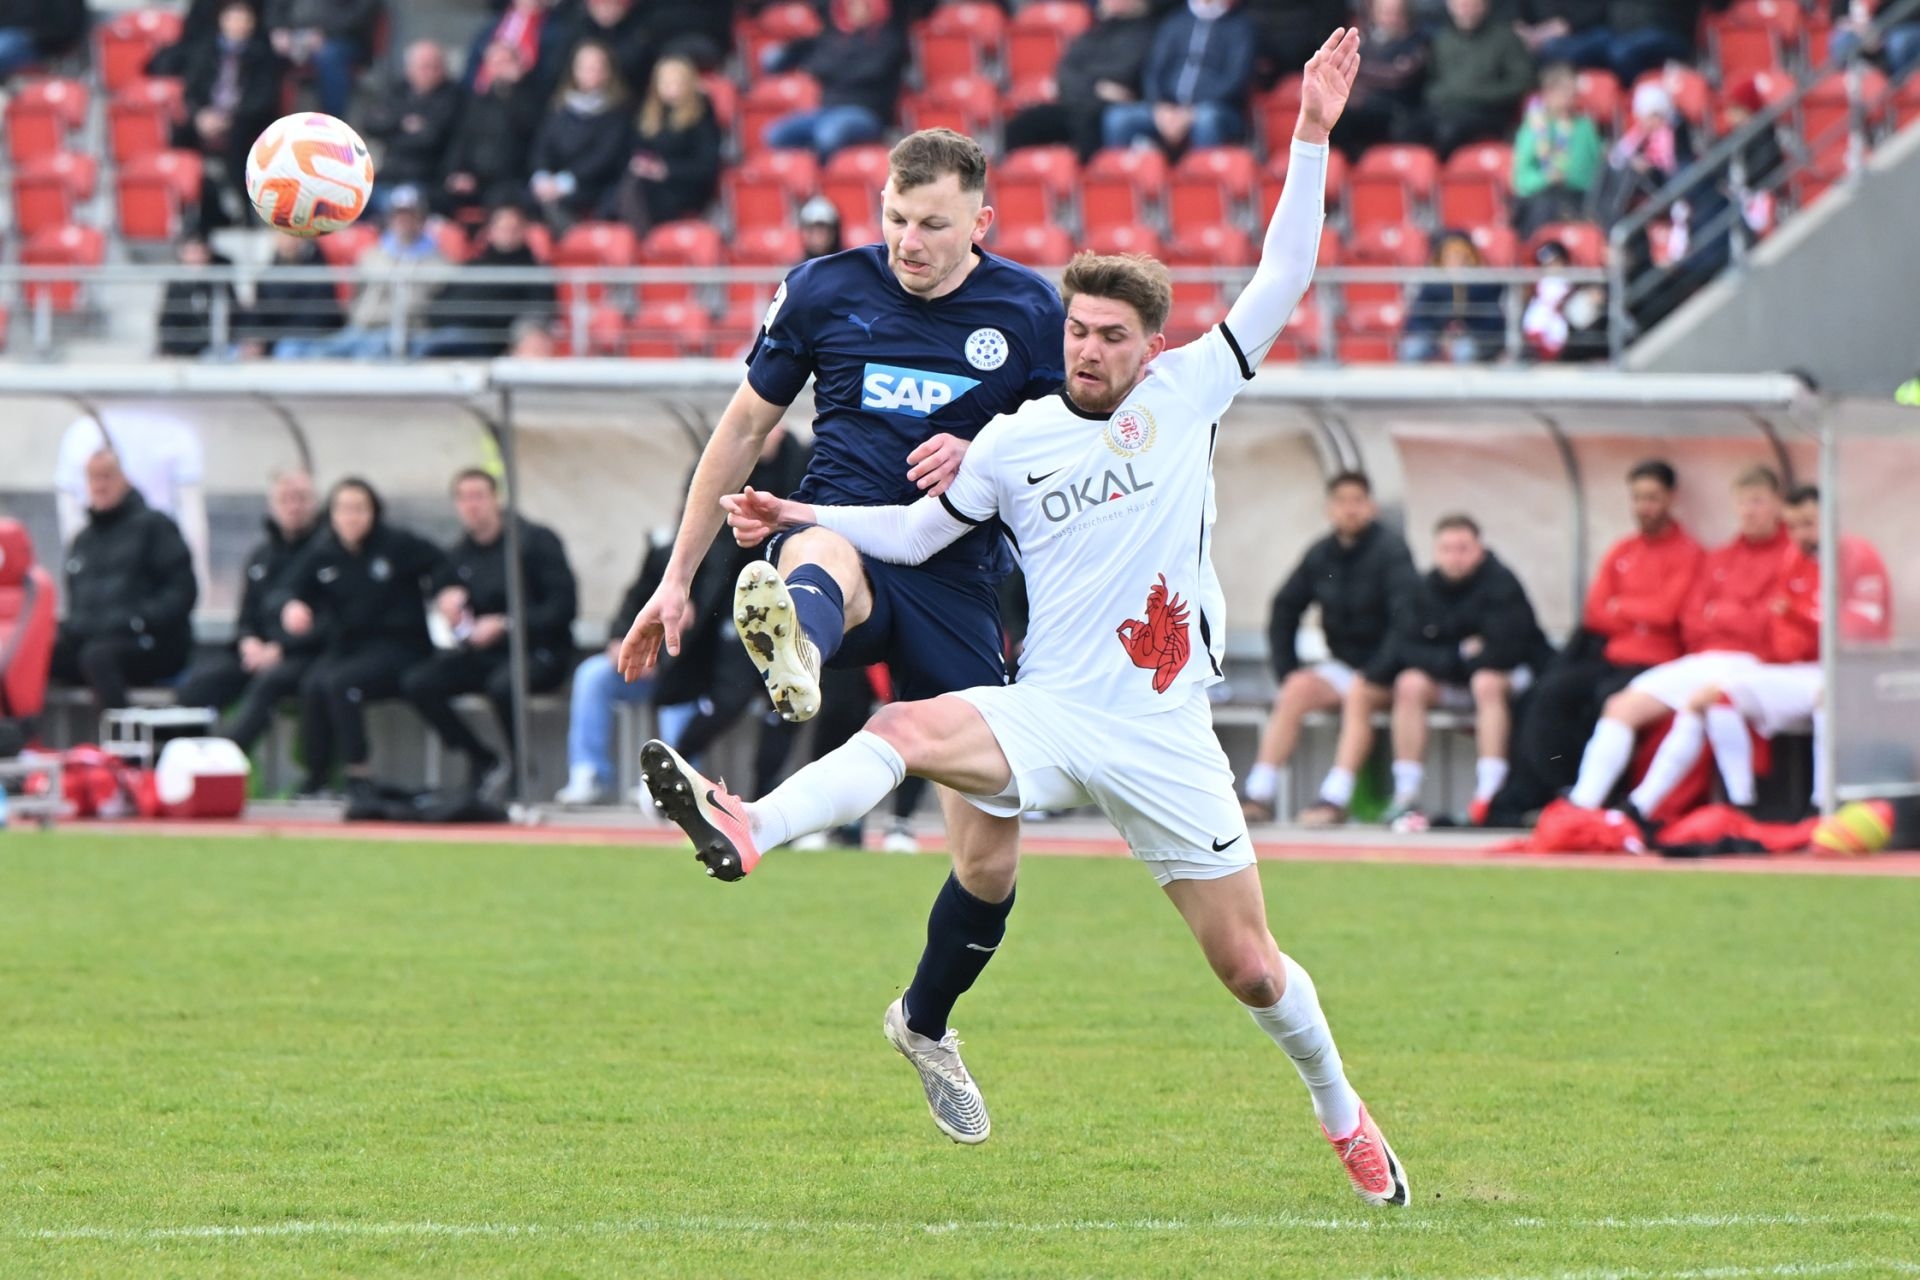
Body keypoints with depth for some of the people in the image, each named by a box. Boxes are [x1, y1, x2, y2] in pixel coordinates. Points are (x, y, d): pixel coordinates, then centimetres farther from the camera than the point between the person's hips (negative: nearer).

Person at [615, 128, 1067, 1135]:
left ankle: (926, 1026, 29)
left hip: (959, 586, 2)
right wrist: (678, 577, 12)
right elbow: (744, 427, 13)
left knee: (991, 852, 0)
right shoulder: (825, 290, 3)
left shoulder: (1030, 313, 3)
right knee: (825, 560, -43)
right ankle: (794, 659, -84)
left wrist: (983, 461, -12)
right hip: (842, 537, -2)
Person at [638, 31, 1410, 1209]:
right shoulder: (1016, 440, 7)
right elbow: (919, 531, 19)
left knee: (1248, 965, 4)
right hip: (1051, 713, 1)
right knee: (909, 728, -30)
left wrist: (1312, 138, -8)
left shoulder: (1184, 396, 3)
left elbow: (1284, 280, -2)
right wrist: (807, 520, 6)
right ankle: (747, 835, -49)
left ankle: (1341, 1110, 27)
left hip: (1163, 733, -1)